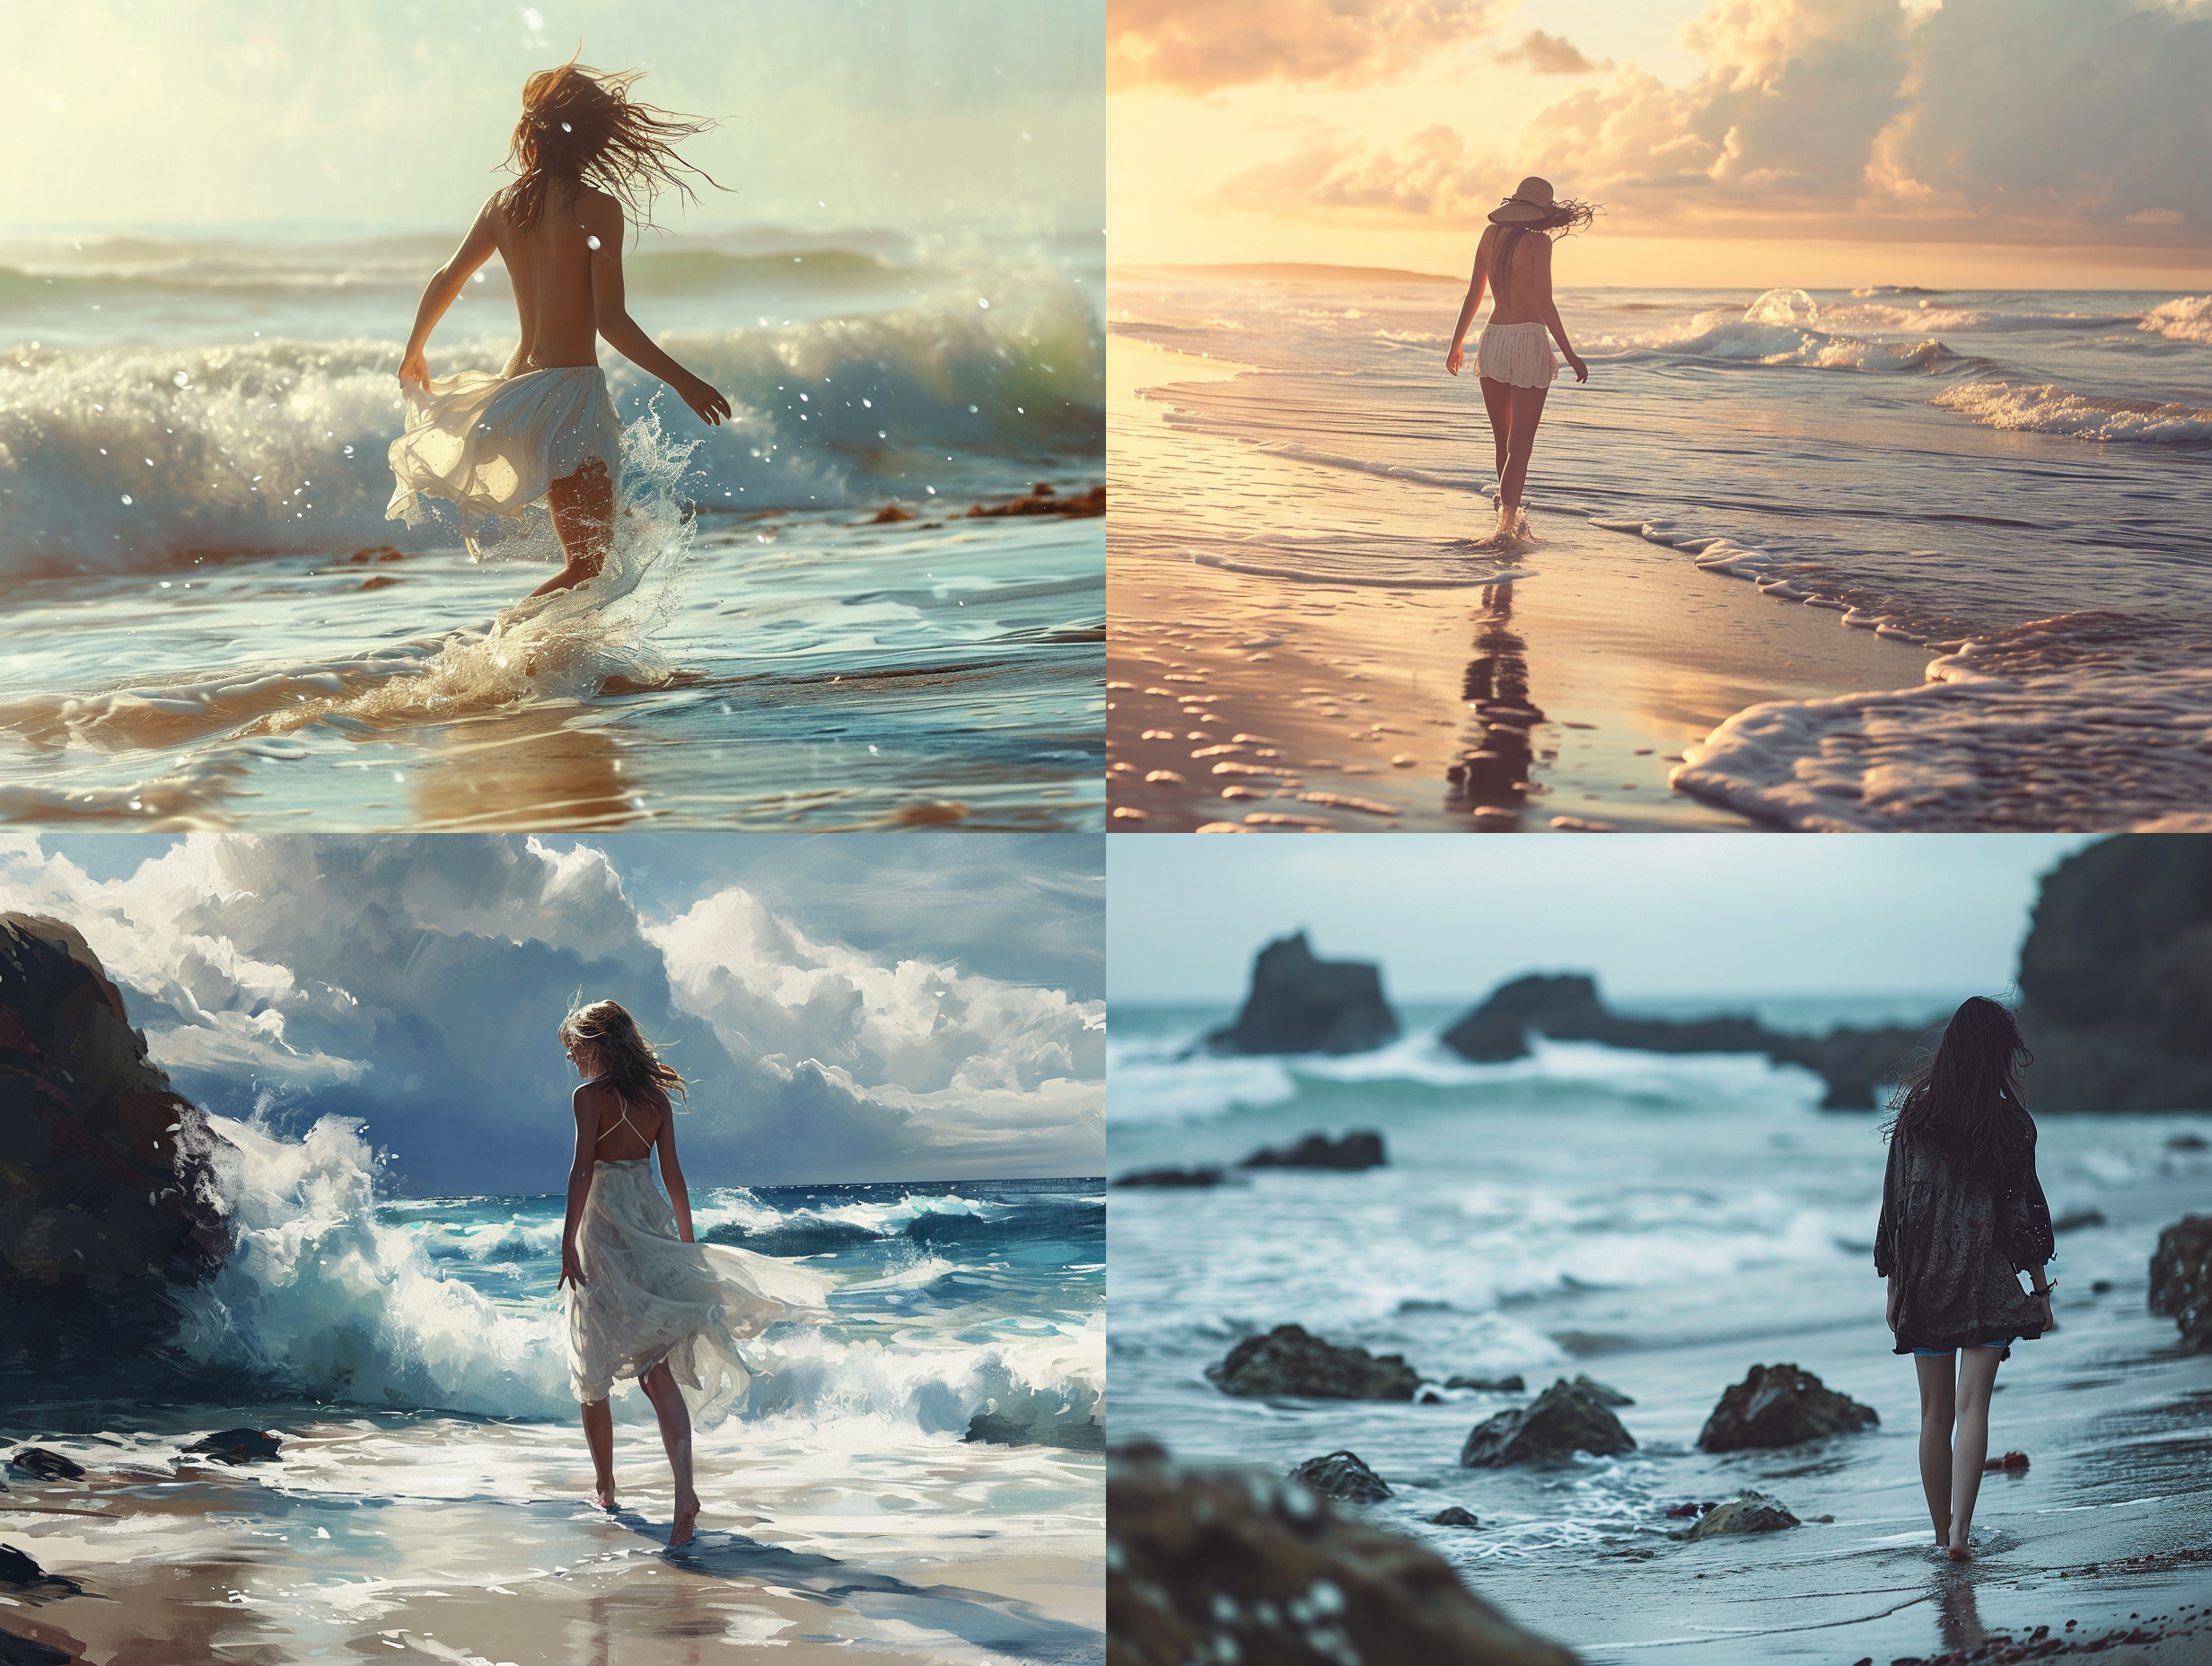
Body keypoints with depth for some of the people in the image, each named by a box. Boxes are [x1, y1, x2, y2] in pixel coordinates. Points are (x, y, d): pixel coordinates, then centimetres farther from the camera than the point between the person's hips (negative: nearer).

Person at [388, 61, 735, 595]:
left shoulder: (504, 204, 8)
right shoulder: (598, 208, -11)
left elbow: (444, 280, 18)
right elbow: (611, 321, -17)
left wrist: (414, 351, 35)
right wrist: (682, 381, -11)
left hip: (521, 386, 8)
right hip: (571, 389, -8)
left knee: (585, 555, 20)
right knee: (586, 565, -6)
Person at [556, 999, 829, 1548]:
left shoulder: (591, 1095, -7)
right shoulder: (656, 1096, 10)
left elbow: (582, 1171, -14)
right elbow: (672, 1173, 11)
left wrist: (568, 1245, -15)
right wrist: (687, 1241, 16)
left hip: (605, 1225, -6)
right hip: (652, 1221, 6)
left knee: (592, 1368, 10)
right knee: (657, 1368, -3)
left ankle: (605, 1488, 18)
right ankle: (683, 1486, -22)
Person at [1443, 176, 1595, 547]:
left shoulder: (1491, 235, 7)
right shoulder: (1537, 242, -9)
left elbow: (1473, 294, 13)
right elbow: (1545, 305, -13)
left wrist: (1457, 343, 23)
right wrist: (1571, 356, -8)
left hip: (1493, 340, 6)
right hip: (1528, 340, -5)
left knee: (1504, 442, 17)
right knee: (1520, 445, -4)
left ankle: (1512, 517, 27)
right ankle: (1505, 525, -12)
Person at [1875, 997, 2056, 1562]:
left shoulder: (1914, 1118, 0)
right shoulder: (2011, 1125, -5)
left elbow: (1894, 1207, 3)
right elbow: (2025, 1212, -3)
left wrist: (1894, 1286, 12)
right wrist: (2041, 1290, 5)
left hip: (1924, 1282, 2)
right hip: (1989, 1284, -2)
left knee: (1936, 1411, 11)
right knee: (1973, 1405, -6)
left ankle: (1942, 1532, 18)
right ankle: (1960, 1529, -20)